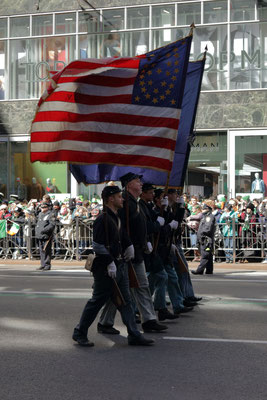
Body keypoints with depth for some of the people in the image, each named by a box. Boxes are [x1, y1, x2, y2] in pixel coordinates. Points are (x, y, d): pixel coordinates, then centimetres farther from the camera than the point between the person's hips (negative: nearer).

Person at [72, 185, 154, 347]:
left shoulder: (118, 218, 13)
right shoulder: (102, 219, -17)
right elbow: (98, 245, -22)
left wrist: (129, 246, 19)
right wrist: (110, 263, -23)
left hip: (120, 265, 9)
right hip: (106, 268, -9)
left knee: (125, 301, 9)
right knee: (97, 301, 1)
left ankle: (134, 335, 12)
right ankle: (79, 333, 15)